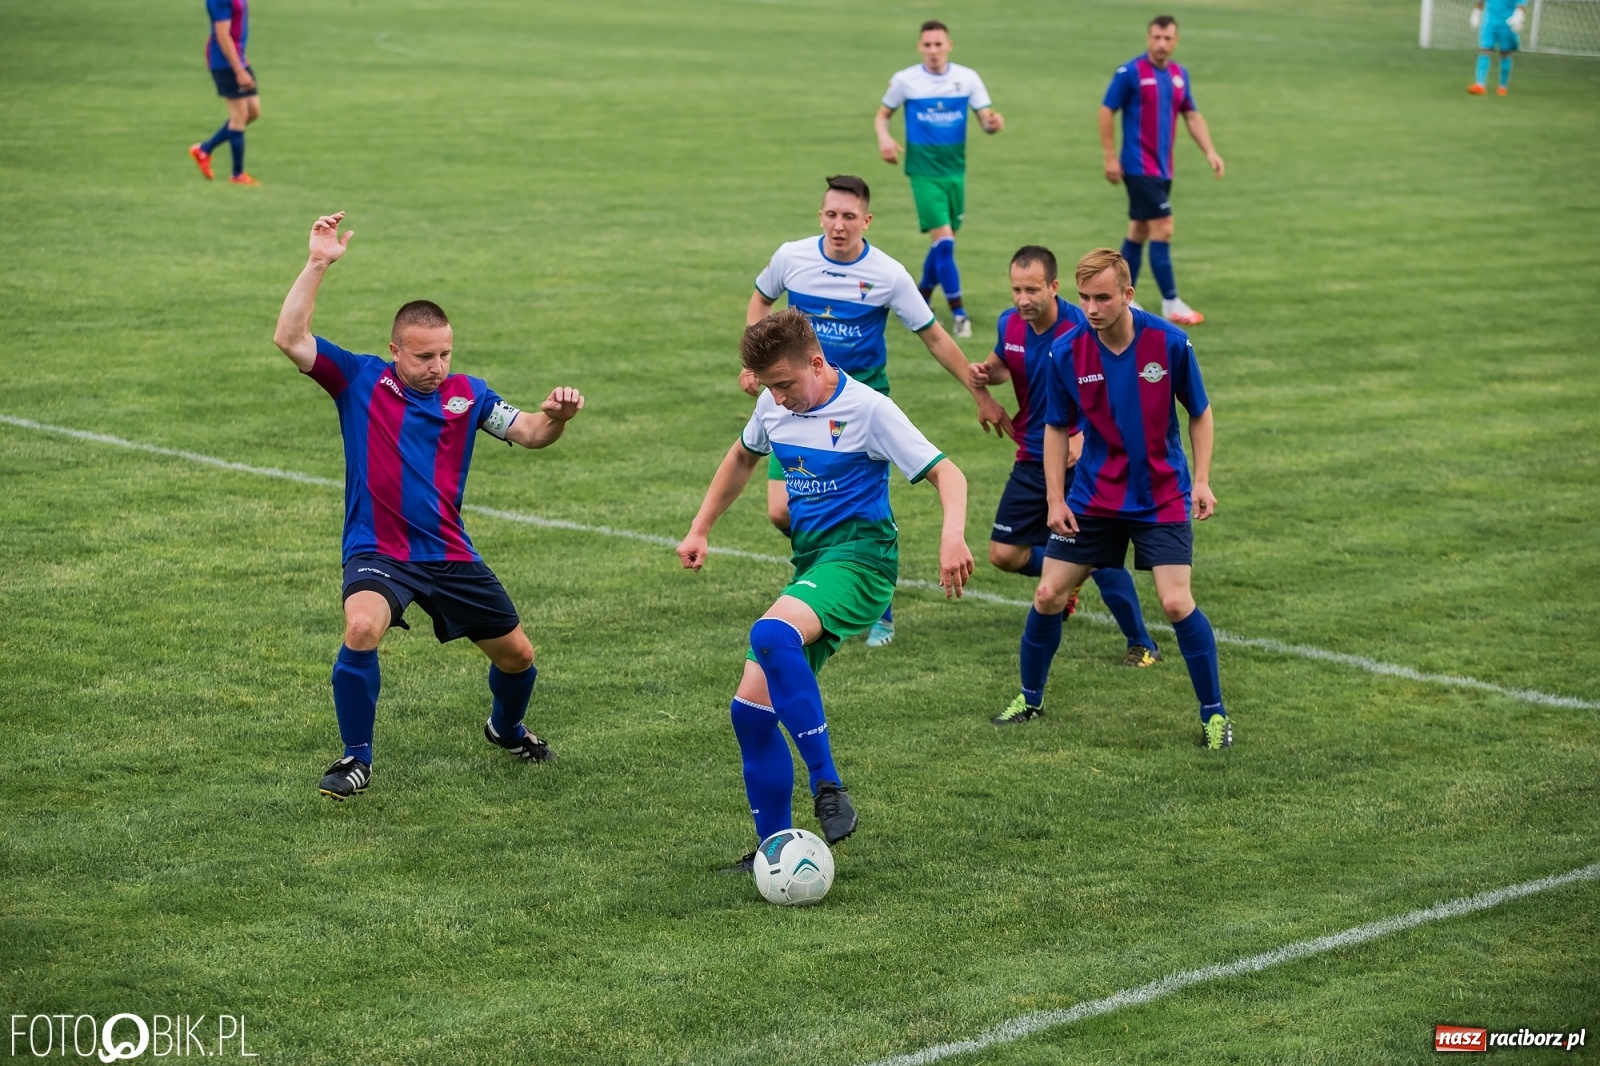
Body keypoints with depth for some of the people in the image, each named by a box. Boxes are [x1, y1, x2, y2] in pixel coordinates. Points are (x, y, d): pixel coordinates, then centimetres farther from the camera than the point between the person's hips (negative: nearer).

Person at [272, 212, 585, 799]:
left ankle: (506, 728, 46)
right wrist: (318, 264, -19)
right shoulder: (359, 379, -3)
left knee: (517, 655, 11)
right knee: (361, 628, -34)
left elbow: (529, 432, 1)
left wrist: (556, 415, -22)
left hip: (450, 554, 4)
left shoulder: (468, 394, 5)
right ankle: (356, 759, -15)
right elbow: (290, 338, -13)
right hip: (377, 551, -4)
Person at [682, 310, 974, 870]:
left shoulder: (868, 410, -12)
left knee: (771, 634, -36)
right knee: (751, 710, 0)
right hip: (810, 564, 8)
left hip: (860, 556, -8)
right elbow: (742, 457, 29)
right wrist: (699, 531, 24)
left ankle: (828, 786, -31)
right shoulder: (773, 406, 8)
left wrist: (953, 536, -33)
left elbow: (946, 473, -14)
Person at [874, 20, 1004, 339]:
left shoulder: (967, 78, -3)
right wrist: (884, 138, -15)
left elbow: (986, 119, -3)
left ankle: (920, 298, 36)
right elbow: (883, 115, 6)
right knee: (944, 241, -13)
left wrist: (993, 122, -27)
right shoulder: (905, 80, -6)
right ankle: (958, 314, -6)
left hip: (954, 169, 3)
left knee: (942, 243, 13)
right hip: (924, 171, -3)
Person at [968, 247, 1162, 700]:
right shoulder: (1010, 324, -2)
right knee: (1004, 554, 4)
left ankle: (1141, 643, 6)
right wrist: (984, 372, -4)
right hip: (1032, 459, 6)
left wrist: (1085, 437, -33)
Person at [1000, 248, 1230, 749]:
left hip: (1161, 497, -2)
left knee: (1176, 602, -14)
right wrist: (1056, 499, -3)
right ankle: (1030, 699, 24)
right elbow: (1056, 427, 3)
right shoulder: (1066, 352, -10)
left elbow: (1200, 412, 1)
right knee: (1048, 595, 2)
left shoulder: (1169, 343, -14)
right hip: (1093, 496, 2)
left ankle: (1213, 714, 1)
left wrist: (1201, 479, -7)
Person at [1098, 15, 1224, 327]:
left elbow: (1192, 115, 15)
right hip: (1140, 168, -7)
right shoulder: (1130, 72, -12)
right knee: (1162, 229, -10)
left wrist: (1210, 151, 4)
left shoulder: (1179, 75, 8)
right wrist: (1110, 158, -11)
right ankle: (1171, 304, -6)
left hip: (1162, 169, 7)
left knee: (1139, 230, 13)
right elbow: (1106, 112, -8)